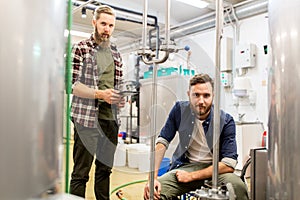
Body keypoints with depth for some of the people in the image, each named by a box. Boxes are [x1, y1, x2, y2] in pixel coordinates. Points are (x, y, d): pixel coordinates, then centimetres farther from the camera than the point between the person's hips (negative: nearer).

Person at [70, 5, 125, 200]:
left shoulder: (116, 53, 15)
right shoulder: (80, 48, -2)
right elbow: (72, 84, -9)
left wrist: (121, 98, 0)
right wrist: (100, 94, -20)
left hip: (111, 118, 6)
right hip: (87, 117, -5)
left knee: (105, 168, 15)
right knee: (81, 171, 1)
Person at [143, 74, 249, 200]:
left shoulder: (226, 121, -14)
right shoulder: (180, 110, -7)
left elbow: (229, 165, -18)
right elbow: (162, 142, -7)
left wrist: (191, 176, -19)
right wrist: (153, 178, -18)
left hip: (214, 168, -1)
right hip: (185, 165, 1)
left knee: (238, 187, -32)